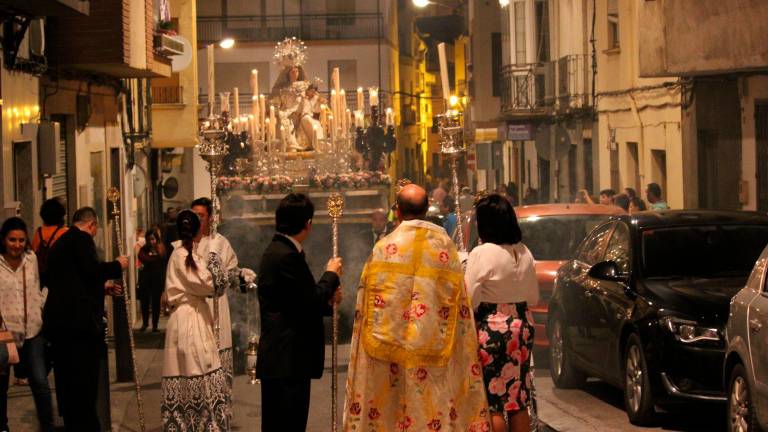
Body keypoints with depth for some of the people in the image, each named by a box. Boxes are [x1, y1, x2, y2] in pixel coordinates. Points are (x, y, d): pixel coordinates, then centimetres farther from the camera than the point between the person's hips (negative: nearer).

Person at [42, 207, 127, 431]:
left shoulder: (60, 243, 22)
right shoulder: (82, 239, -7)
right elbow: (92, 269, -20)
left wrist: (102, 288, 29)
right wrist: (117, 266, -3)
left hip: (57, 319, 9)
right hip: (79, 320, -9)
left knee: (67, 382, 12)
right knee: (84, 381, -7)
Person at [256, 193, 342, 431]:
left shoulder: (276, 251, 14)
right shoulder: (287, 256, -18)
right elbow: (310, 303, -17)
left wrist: (327, 299, 14)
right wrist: (331, 275, -3)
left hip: (277, 359, 11)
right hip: (289, 359, -11)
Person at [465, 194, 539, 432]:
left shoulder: (481, 254, -14)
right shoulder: (524, 253, 6)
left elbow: (470, 300, -13)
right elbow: (534, 297, 13)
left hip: (491, 327, -6)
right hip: (522, 324, 6)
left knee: (492, 404, 0)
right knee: (519, 403, 12)